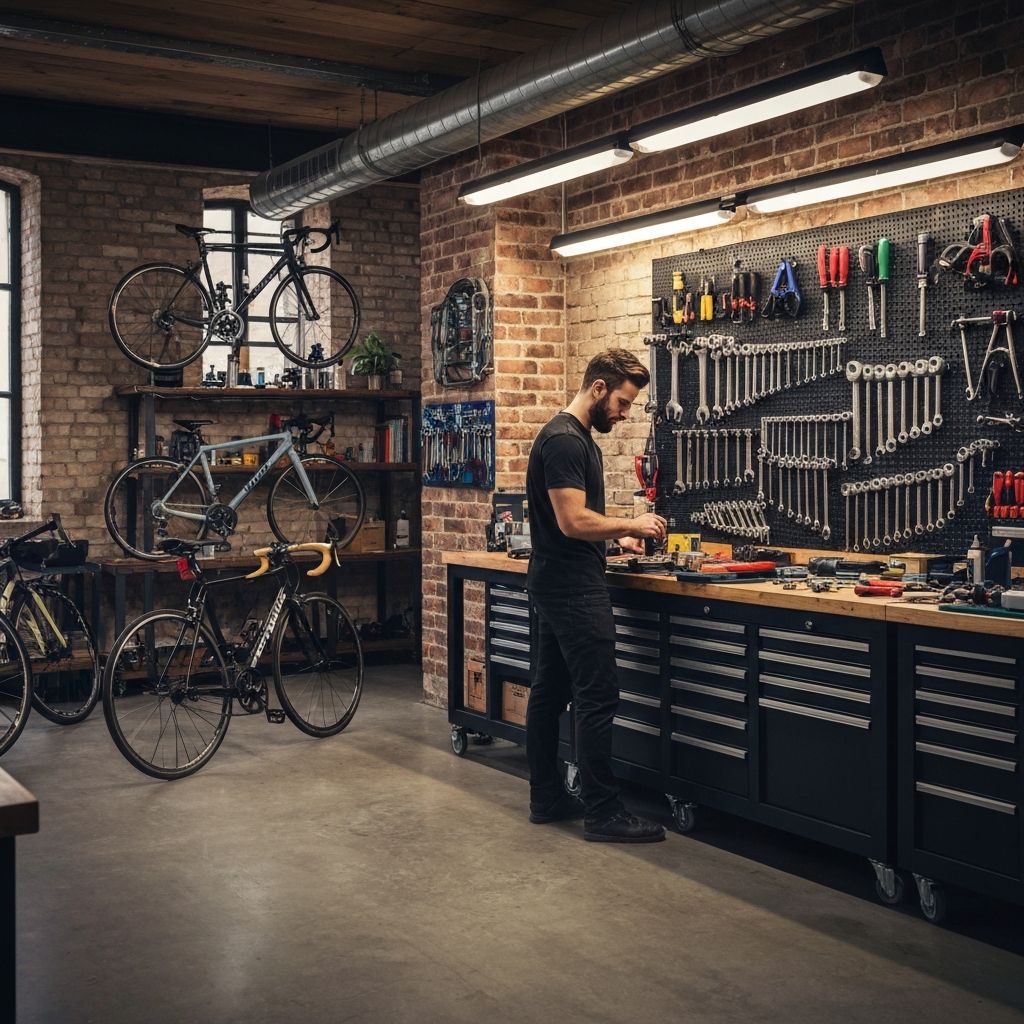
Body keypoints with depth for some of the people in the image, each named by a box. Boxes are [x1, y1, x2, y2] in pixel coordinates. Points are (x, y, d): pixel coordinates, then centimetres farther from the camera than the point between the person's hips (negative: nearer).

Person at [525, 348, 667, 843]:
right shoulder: (564, 440, -17)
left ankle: (547, 798, 21)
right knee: (598, 696, -8)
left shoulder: (578, 438, 16)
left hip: (557, 585, 11)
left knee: (550, 690, 13)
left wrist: (617, 537, 10)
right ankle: (603, 814, -3)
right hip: (574, 588, -11)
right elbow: (572, 520, -23)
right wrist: (630, 524, -11)